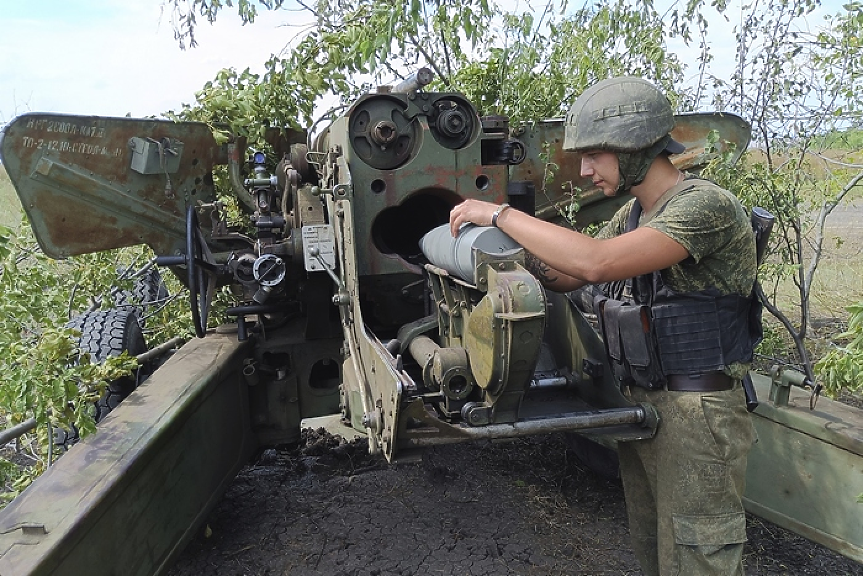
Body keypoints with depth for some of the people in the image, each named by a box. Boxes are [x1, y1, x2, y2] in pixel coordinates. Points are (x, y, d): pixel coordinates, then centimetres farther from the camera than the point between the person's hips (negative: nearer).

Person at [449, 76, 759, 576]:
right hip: (637, 402, 8)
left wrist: (501, 214, -25)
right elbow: (567, 278, 14)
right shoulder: (632, 214, 9)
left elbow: (596, 262, -33)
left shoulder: (708, 205, -20)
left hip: (697, 416, -8)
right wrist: (522, 254, -7)